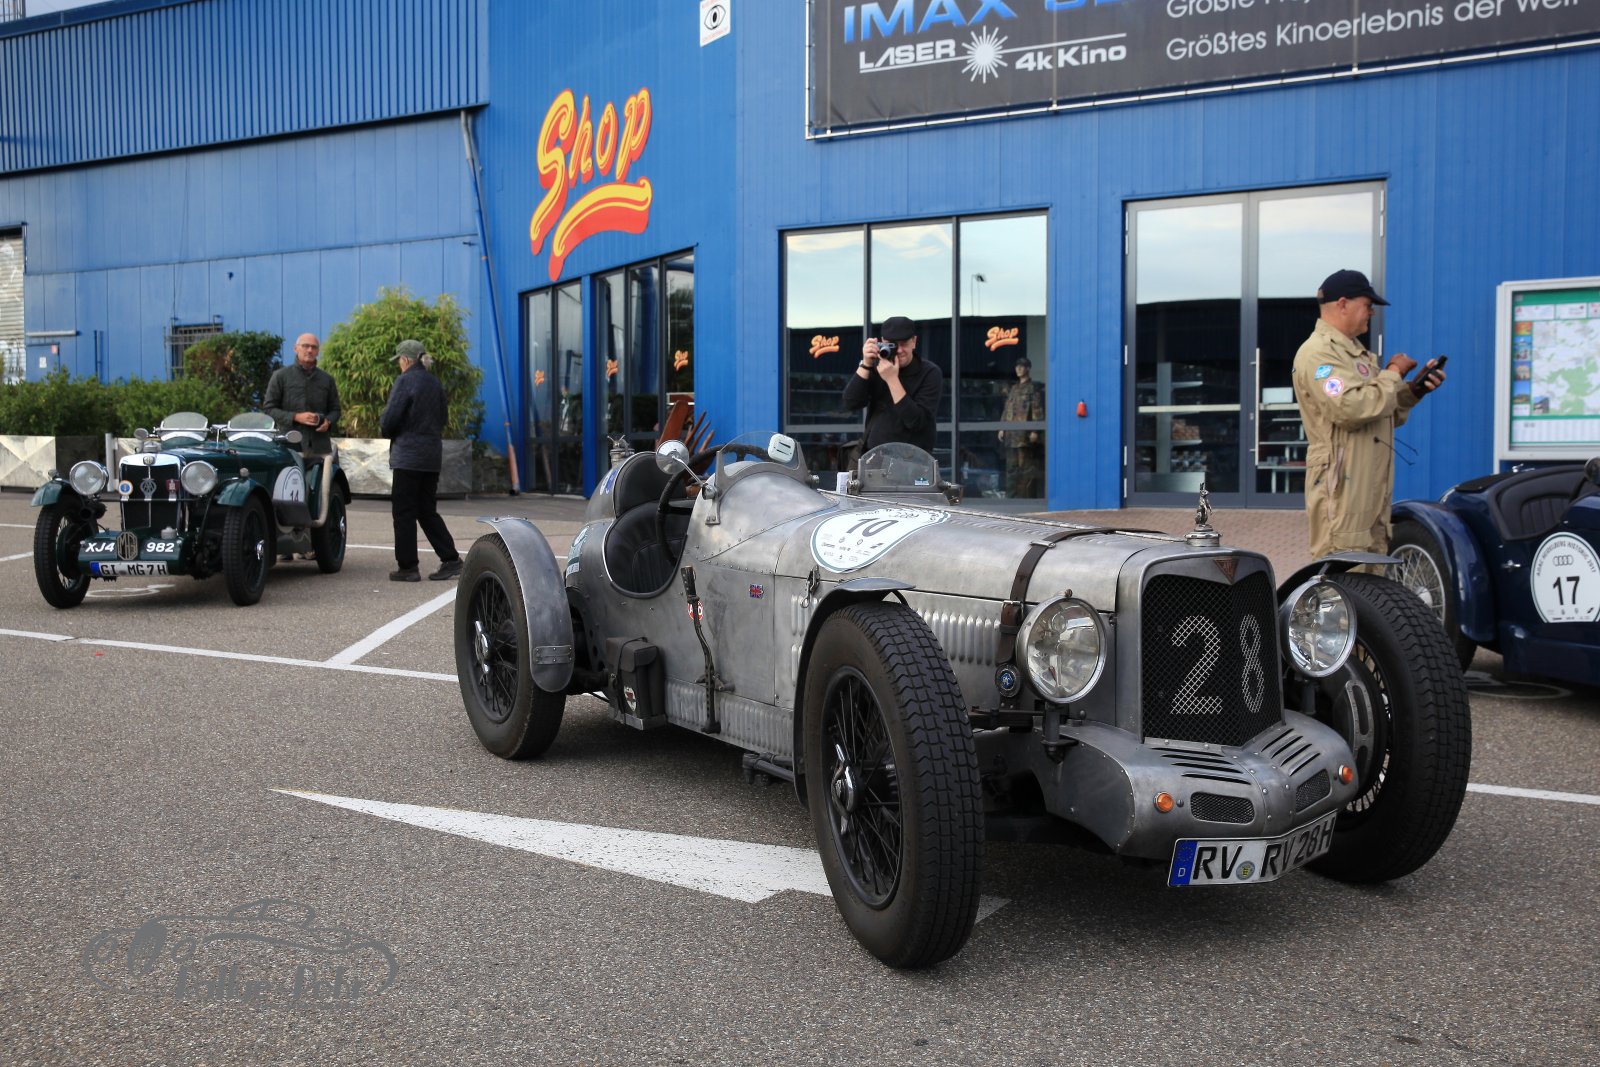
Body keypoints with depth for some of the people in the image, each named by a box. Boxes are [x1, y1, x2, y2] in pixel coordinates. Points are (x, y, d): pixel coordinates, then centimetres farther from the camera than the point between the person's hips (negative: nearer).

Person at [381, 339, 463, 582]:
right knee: (427, 511, 14)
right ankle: (450, 559, 8)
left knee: (404, 511, 0)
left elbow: (390, 418, -14)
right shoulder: (435, 383, 11)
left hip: (408, 455, -7)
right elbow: (442, 418, 16)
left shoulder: (405, 381, -12)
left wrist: (383, 427, 6)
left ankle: (407, 567, 3)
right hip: (432, 456, 7)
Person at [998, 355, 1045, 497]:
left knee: (1026, 465, -6)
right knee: (1011, 466, 8)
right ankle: (1011, 495, 12)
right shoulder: (1013, 389, 20)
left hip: (1025, 434, -7)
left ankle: (1027, 495, -4)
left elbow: (1037, 410, -8)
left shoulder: (1033, 388, -2)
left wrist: (1035, 431, -15)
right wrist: (1002, 428, 15)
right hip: (1011, 434, 7)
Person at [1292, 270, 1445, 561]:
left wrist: (1415, 390, 9)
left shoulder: (1355, 351, 22)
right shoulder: (1318, 353, -11)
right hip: (1341, 489, -10)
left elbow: (1385, 413, 26)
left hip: (1372, 489, 10)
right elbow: (1350, 408, -25)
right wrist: (1393, 374, -11)